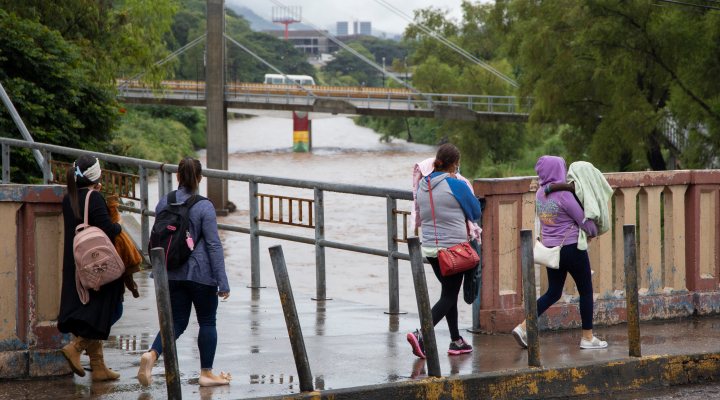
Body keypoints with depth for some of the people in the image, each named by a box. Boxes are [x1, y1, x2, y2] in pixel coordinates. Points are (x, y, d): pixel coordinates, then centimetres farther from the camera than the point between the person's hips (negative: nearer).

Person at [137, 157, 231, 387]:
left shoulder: (164, 204, 2)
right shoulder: (204, 207, -13)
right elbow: (213, 245, -13)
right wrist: (222, 282, -11)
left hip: (172, 274, 5)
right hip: (201, 274, -5)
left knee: (177, 321, 11)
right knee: (207, 322, 10)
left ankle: (152, 354, -14)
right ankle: (206, 374, 15)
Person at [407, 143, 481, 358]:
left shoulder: (423, 185, 5)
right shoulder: (456, 185, -14)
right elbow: (476, 213, -2)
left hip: (430, 248, 7)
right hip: (453, 247, -7)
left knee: (449, 292, 18)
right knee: (449, 296, -1)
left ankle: (456, 341, 23)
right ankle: (421, 335, -17)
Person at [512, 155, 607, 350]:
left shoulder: (540, 194, 3)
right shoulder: (564, 195, -18)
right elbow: (583, 220, -11)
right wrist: (593, 232, 11)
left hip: (550, 247, 7)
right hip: (571, 248, -7)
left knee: (553, 292, 15)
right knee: (586, 291, 9)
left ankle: (524, 327, 3)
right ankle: (587, 337, 14)